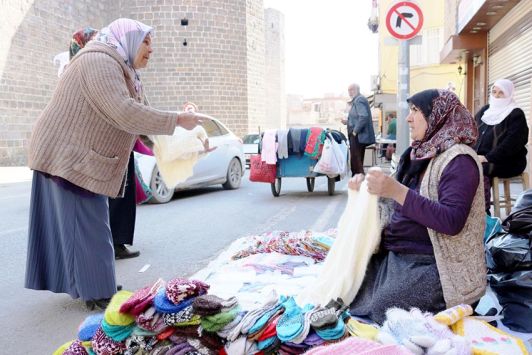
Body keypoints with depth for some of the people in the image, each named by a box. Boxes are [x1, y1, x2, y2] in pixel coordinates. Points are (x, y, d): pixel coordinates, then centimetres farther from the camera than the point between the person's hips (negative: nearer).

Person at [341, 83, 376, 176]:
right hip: (360, 136, 11)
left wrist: (355, 131, -20)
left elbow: (363, 116, -25)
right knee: (358, 161, 14)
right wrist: (347, 122, 13)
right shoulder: (356, 100, 20)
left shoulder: (359, 100, -12)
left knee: (356, 162, -9)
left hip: (358, 136, -11)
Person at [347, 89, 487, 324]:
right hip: (395, 255, 7)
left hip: (432, 264, -7)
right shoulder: (419, 155, 10)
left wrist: (397, 191, -31)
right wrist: (366, 186, 2)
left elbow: (452, 221, -25)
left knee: (384, 307, -21)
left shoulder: (459, 161, -13)